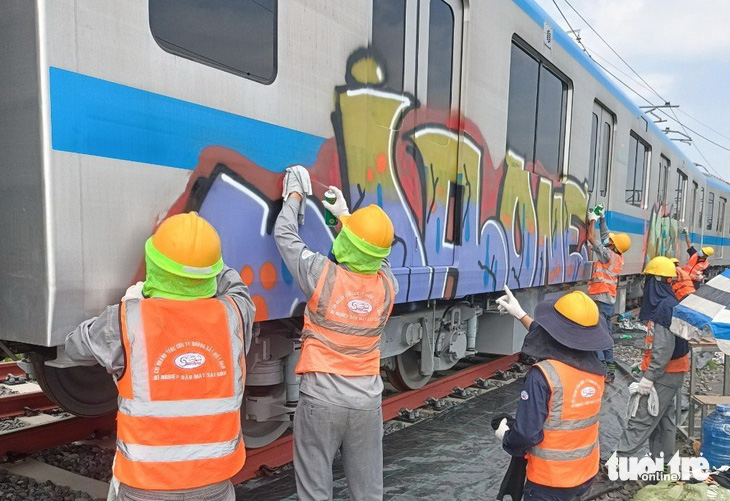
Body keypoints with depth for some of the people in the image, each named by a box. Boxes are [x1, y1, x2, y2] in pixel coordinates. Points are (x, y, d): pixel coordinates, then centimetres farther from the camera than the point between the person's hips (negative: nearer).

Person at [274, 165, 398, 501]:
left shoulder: (323, 275, -13)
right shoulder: (388, 284, -3)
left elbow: (284, 234, 1)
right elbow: (375, 256, 20)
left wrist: (294, 197, 17)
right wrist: (345, 214, 28)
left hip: (321, 396, -3)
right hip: (367, 399, 3)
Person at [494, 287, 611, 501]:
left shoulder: (542, 375, -25)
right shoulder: (595, 368, -4)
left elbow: (527, 434, -25)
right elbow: (553, 340, 13)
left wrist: (505, 436, -3)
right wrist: (521, 315, 20)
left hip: (550, 482, -6)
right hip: (587, 474, 6)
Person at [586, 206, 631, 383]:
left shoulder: (608, 255, -13)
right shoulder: (617, 256, 10)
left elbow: (591, 238, -10)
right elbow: (604, 235, 23)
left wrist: (592, 220, 2)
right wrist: (602, 219, 24)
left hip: (601, 300, -10)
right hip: (609, 300, 10)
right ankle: (610, 369, 20)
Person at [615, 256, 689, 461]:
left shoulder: (665, 306, -20)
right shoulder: (662, 303, 11)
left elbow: (664, 348, -24)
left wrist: (649, 377, -23)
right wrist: (645, 366, 21)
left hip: (664, 374, -10)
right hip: (667, 374, 10)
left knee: (641, 420, -8)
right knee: (663, 420, 16)